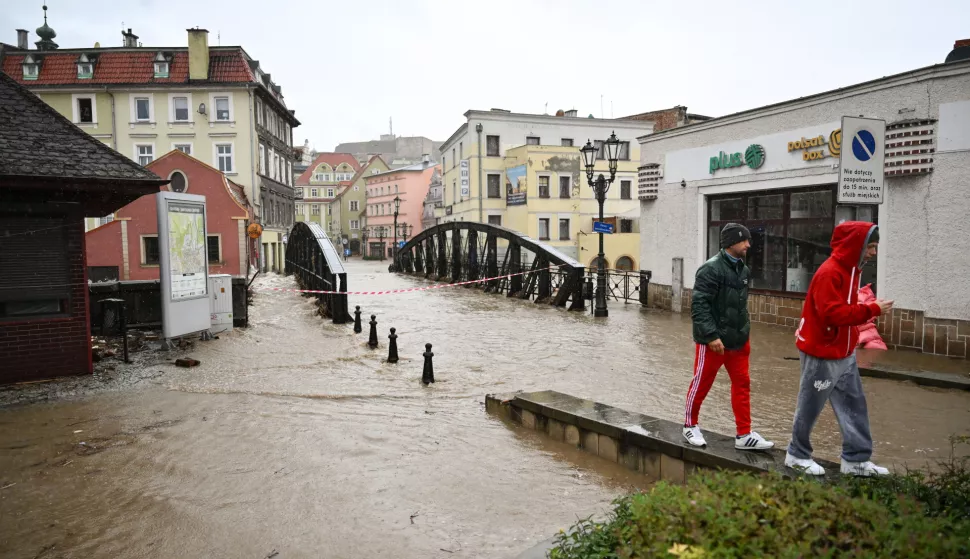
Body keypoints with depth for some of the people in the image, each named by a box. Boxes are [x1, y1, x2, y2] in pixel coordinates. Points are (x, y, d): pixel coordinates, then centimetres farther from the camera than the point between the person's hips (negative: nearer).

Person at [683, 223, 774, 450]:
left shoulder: (743, 269, 9)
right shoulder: (711, 269, -17)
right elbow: (699, 305, -21)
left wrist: (745, 333, 15)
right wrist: (711, 335, -25)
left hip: (737, 340, 8)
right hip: (713, 341, -8)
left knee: (742, 384, 10)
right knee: (701, 384, 6)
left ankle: (744, 435, 19)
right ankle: (690, 426, 24)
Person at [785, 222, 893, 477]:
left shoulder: (850, 270, 9)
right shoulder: (829, 273, -22)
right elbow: (832, 313, -28)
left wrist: (868, 307, 0)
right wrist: (872, 309, -24)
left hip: (844, 354, 9)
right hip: (821, 354, -9)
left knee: (854, 405, 11)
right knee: (810, 407, 5)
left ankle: (856, 460, 21)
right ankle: (797, 455, 21)